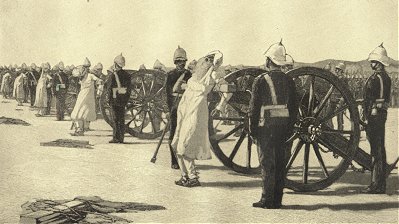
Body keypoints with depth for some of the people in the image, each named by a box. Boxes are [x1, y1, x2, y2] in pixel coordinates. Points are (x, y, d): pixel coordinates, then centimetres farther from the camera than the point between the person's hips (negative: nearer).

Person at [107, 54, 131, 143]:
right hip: (123, 99, 5)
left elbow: (109, 87, -11)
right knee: (121, 119, 9)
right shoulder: (127, 74, 7)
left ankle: (116, 137, -2)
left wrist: (109, 99, -3)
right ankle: (121, 138, 11)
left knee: (115, 119, -2)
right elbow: (129, 88, 10)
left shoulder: (113, 74, -10)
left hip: (115, 99, -5)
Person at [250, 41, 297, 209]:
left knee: (267, 163, -1)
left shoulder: (261, 80, -8)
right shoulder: (288, 81, 8)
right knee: (280, 162, 9)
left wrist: (252, 130, -1)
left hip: (266, 126, -5)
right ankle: (277, 200, 14)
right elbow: (294, 107, 10)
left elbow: (254, 107, -8)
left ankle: (267, 200, 0)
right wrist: (289, 129, 16)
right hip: (283, 124, 5)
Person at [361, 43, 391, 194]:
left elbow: (368, 100, -17)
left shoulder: (374, 78, -15)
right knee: (380, 149, 12)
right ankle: (381, 184, 18)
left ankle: (376, 185, -5)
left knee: (376, 150, -7)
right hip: (383, 114, 9)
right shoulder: (386, 78, 14)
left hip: (374, 115, -9)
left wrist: (366, 118, -15)